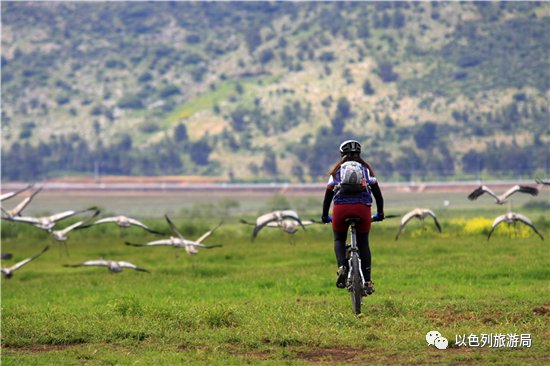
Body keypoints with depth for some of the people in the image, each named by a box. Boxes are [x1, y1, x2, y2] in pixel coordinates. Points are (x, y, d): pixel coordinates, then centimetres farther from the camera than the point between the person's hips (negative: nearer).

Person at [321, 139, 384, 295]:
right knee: (363, 243, 13)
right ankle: (367, 281, 5)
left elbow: (328, 194, 20)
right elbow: (377, 192, 18)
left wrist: (325, 215, 30)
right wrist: (380, 213, 29)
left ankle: (342, 267, -8)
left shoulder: (337, 170, 20)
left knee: (339, 240, 20)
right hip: (362, 207, 0)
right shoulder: (366, 168, 21)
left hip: (341, 208, 0)